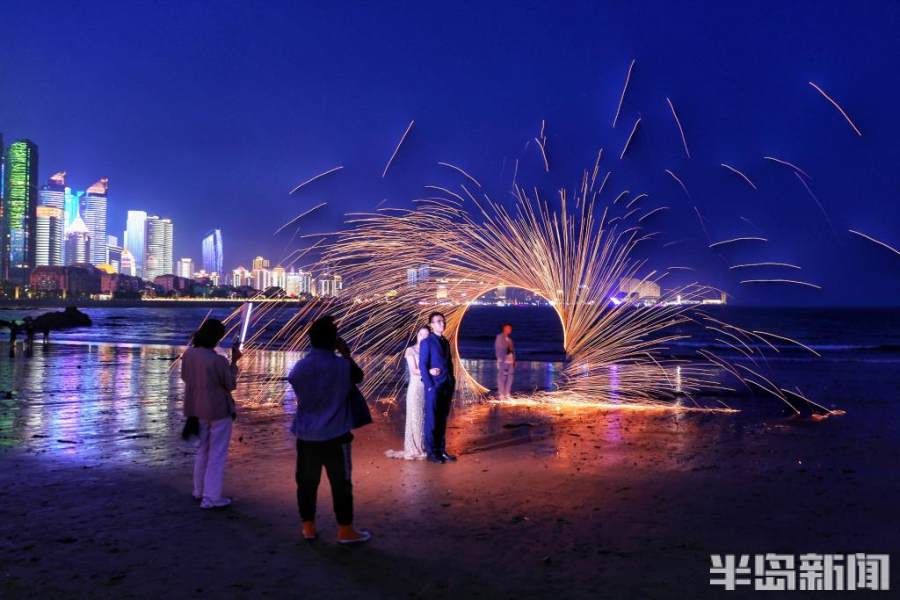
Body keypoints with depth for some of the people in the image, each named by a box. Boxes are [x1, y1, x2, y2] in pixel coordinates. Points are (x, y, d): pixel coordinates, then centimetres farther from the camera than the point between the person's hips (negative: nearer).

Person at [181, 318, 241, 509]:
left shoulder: (188, 354, -5)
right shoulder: (218, 360, -24)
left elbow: (185, 377, 11)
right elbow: (231, 385, -10)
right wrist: (234, 362, -5)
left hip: (197, 409, 7)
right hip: (219, 411, -7)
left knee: (202, 451, 23)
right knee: (217, 454, 4)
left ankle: (199, 491, 34)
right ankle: (211, 497, 7)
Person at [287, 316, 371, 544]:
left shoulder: (300, 367, -5)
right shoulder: (342, 365, -13)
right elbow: (359, 376, 7)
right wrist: (347, 354, 15)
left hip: (306, 436, 3)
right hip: (335, 436, -3)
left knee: (306, 482, 14)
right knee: (341, 483, 7)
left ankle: (308, 528, 24)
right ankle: (345, 530, 16)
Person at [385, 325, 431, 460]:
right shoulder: (411, 350, -1)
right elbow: (414, 370, -11)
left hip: (428, 388, 4)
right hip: (416, 388, -4)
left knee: (427, 418, 5)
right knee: (415, 418, -1)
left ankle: (425, 447, 13)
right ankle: (414, 449, 4)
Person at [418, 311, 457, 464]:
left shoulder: (445, 342, 15)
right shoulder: (426, 342, -6)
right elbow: (422, 366, -9)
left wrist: (452, 383, 10)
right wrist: (430, 386, -15)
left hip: (447, 386, 6)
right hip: (434, 386, -6)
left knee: (442, 420, 11)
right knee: (432, 420, 1)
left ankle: (441, 450, 18)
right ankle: (431, 452, 8)